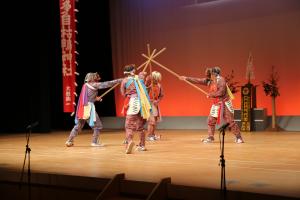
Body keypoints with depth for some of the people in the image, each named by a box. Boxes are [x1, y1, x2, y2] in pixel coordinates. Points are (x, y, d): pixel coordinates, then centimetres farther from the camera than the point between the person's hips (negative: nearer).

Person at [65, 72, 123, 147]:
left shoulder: (85, 85, 15)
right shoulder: (93, 85, -6)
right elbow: (106, 84, -8)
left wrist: (95, 98, 14)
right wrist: (119, 80, -6)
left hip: (82, 108, 7)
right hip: (89, 108, -7)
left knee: (78, 126, 17)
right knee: (98, 125, 5)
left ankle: (69, 141, 17)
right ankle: (94, 142, 4)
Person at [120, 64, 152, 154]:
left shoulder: (124, 81, 0)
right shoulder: (139, 78, 10)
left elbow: (123, 93, 8)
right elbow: (144, 73, 32)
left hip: (132, 103, -4)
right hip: (141, 103, 4)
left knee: (129, 125, -7)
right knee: (140, 126, 17)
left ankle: (129, 140, -34)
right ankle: (142, 145, 22)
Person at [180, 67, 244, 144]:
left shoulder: (221, 80, -16)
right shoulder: (209, 80, 5)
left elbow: (221, 92, -24)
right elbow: (198, 81, 7)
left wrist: (211, 94, -14)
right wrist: (186, 78, 5)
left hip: (224, 103, -7)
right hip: (216, 104, 7)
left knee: (230, 121, -7)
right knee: (210, 120, 4)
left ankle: (238, 137, 1)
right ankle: (210, 137, 14)